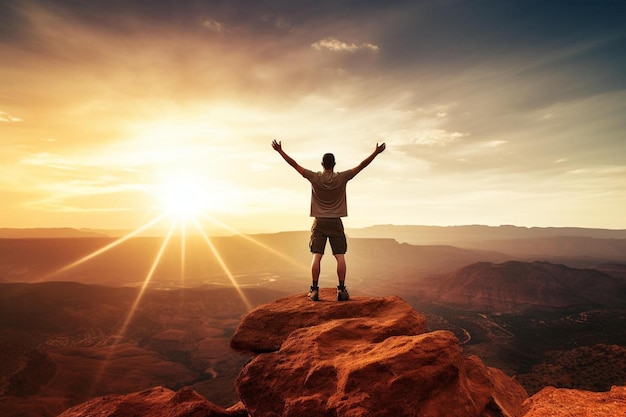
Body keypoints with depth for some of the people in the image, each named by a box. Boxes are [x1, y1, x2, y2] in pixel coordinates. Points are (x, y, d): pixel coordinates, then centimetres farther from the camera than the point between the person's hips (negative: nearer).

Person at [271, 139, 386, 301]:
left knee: (316, 256, 1)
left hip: (319, 222, 1)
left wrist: (280, 151, 8)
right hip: (336, 222, 0)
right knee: (340, 256, 2)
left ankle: (314, 290, 2)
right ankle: (342, 289, 1)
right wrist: (376, 153, 8)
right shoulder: (342, 178, -4)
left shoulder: (315, 177, -3)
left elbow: (294, 164, 1)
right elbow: (361, 165, 1)